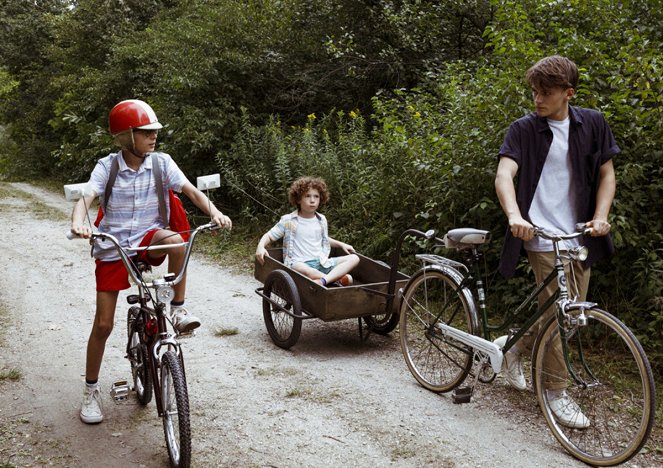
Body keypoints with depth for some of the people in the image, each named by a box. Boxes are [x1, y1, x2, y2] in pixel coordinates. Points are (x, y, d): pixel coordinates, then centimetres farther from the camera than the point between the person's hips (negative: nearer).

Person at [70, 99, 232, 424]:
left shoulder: (161, 162, -5)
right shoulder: (107, 166, -8)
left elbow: (191, 191, -11)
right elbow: (86, 199, -19)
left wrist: (214, 212, -31)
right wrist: (78, 224, -42)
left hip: (149, 241, 1)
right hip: (113, 248, 0)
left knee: (175, 239, -37)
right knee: (103, 324, 0)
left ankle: (178, 309, -18)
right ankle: (91, 390, 20)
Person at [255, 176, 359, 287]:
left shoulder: (322, 220, 15)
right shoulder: (288, 221, 1)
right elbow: (269, 236, 5)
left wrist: (341, 244, 20)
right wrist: (260, 247, -15)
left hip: (322, 263, 5)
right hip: (299, 264, -5)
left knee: (354, 258, -14)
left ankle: (323, 281, -36)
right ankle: (338, 280, -31)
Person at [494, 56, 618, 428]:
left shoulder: (593, 124, 6)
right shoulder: (524, 129, -4)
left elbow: (607, 174, 9)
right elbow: (504, 175, -17)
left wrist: (600, 216, -7)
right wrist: (514, 216, -36)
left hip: (581, 236, 5)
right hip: (544, 238, -4)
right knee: (557, 317, -5)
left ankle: (515, 346, 35)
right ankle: (557, 393, 10)